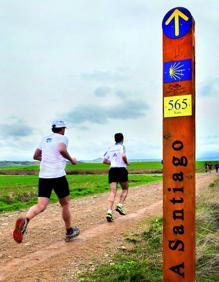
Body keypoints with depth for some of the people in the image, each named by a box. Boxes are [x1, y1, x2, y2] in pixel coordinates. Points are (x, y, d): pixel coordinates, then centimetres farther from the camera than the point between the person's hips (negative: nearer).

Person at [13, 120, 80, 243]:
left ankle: (25, 220, -32)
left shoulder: (45, 139, 20)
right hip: (58, 175, -5)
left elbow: (36, 156, 24)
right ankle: (69, 232, 24)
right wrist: (71, 159, -5)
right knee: (65, 204, 13)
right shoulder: (62, 138, 2)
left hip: (43, 176, 5)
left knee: (41, 206, -2)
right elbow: (62, 150, -20)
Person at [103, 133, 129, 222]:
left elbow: (104, 160, 18)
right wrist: (126, 162, 0)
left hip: (112, 170, 4)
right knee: (125, 189, 17)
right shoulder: (122, 146, 1)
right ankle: (120, 206, 0)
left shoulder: (110, 148, 17)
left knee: (112, 192, -2)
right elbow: (123, 156, -18)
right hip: (121, 169, -4)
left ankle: (109, 212, -17)